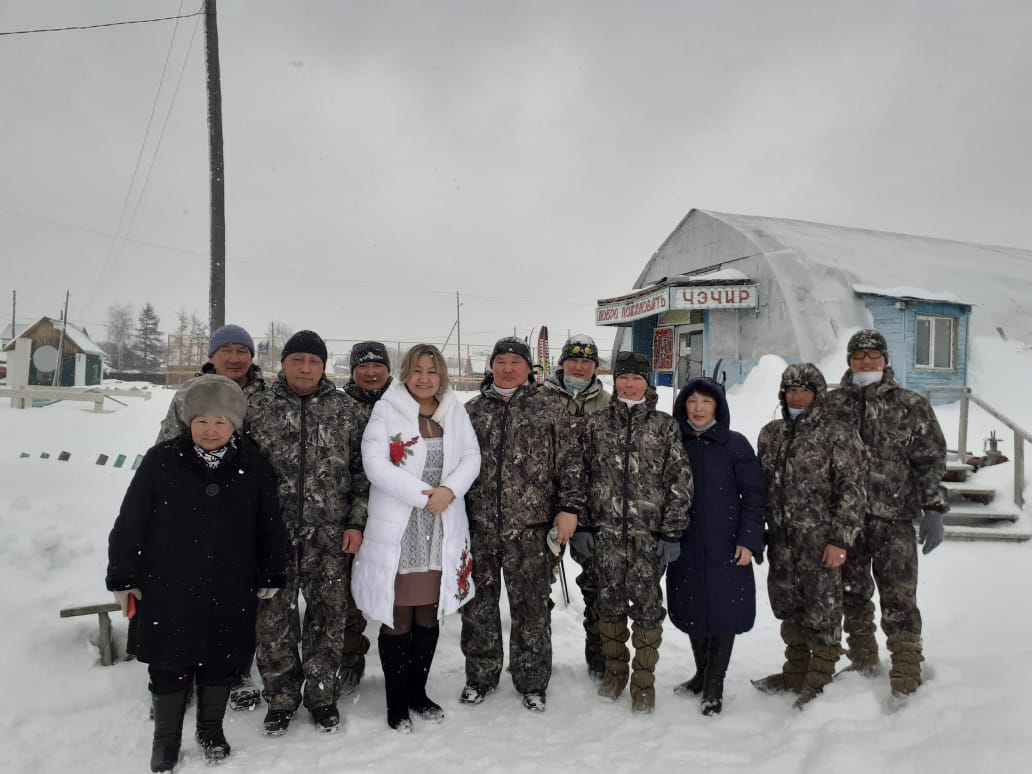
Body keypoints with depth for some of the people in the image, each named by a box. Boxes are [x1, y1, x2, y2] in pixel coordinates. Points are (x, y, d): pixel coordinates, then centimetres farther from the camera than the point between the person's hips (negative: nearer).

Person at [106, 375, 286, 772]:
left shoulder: (254, 465, -4)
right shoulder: (161, 460, -8)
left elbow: (269, 526, 4)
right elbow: (129, 524, -2)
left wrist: (271, 577, 6)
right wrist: (123, 578, 0)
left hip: (230, 594, 1)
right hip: (168, 590, -1)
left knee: (220, 665, 15)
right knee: (170, 668, 11)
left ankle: (211, 729, 39)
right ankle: (166, 738, 34)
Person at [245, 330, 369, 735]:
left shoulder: (345, 408, 4)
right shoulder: (258, 408, 3)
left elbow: (361, 469, 5)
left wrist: (355, 522, -1)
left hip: (329, 533, 0)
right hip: (274, 531, 0)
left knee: (328, 615, 8)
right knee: (274, 617, 7)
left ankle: (322, 695, 27)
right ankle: (281, 699, 26)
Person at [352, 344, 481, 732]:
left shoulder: (455, 412, 9)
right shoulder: (386, 410, -4)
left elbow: (471, 457, 5)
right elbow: (375, 464, -14)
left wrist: (449, 491, -14)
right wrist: (424, 495, -17)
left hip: (443, 530, 4)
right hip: (397, 531, -4)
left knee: (429, 615, 13)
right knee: (398, 618, 2)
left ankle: (418, 691, 31)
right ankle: (397, 702, 19)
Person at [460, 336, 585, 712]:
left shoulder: (548, 410, 3)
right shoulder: (472, 410, 10)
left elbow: (570, 462, 1)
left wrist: (569, 508, -6)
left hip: (529, 528, -2)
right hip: (479, 525, 3)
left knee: (531, 607, 7)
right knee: (478, 605, 12)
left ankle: (532, 682, 23)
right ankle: (480, 676, 29)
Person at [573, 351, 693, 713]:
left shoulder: (665, 426, 2)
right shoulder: (595, 423, 5)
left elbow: (680, 481, 0)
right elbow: (580, 475, 7)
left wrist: (672, 532, -4)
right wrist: (581, 525, 3)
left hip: (649, 533, -1)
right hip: (606, 532, 2)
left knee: (647, 605, 4)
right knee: (610, 602, 11)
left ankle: (644, 682, 19)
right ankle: (614, 671, 29)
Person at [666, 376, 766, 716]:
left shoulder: (735, 444, -3)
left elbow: (754, 495, -3)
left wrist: (749, 540, -10)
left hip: (726, 547, -3)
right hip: (685, 547, 3)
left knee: (723, 612, 3)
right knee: (692, 612, 13)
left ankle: (715, 686, 19)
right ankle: (702, 672, 34)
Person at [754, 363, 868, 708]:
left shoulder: (838, 434, -7)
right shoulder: (771, 434, 11)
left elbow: (853, 490, -10)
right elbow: (761, 486, 18)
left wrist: (841, 540, -15)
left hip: (820, 539, -6)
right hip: (782, 540, 6)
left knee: (822, 608, 3)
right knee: (789, 606, 16)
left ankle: (820, 681, 17)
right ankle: (796, 672, 32)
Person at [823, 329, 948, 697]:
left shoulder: (911, 406, 3)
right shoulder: (832, 405, 5)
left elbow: (930, 461, 2)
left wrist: (933, 510, -6)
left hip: (895, 519, -2)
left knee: (899, 599, -3)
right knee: (852, 594, 14)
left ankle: (907, 676, 7)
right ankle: (864, 660, 31)